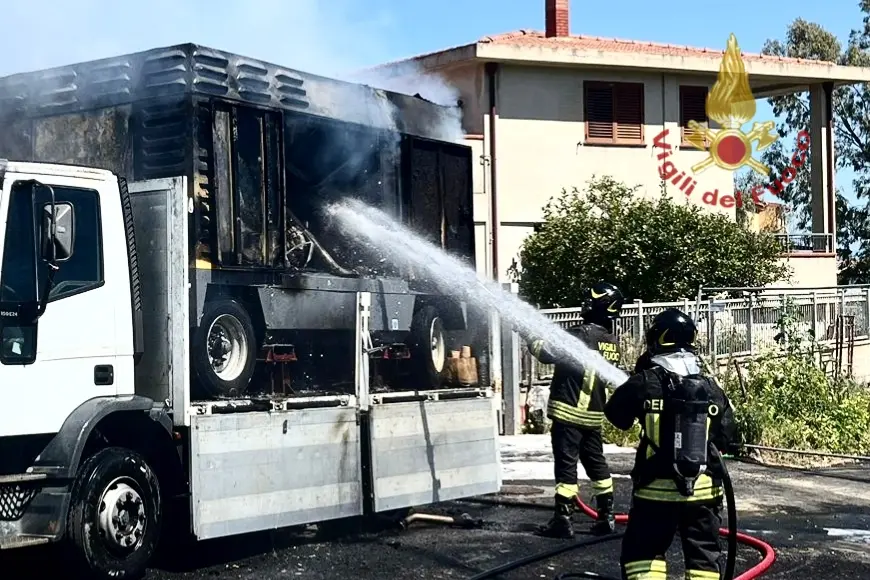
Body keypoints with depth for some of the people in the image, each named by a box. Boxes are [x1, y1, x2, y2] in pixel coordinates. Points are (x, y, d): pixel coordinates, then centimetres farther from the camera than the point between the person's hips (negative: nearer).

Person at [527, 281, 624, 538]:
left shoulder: (583, 334, -17)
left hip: (569, 411, -8)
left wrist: (533, 338, -2)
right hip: (594, 413, 8)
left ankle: (563, 520, -1)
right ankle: (606, 516, 19)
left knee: (566, 464, -3)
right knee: (596, 462, 15)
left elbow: (548, 352, -21)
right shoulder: (612, 342, 8)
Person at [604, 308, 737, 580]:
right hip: (703, 489, 3)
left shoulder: (645, 384, -10)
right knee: (704, 555, 13)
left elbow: (616, 415, 4)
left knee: (641, 552, 10)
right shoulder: (712, 389, 0)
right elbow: (725, 438, 7)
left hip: (656, 489, -2)